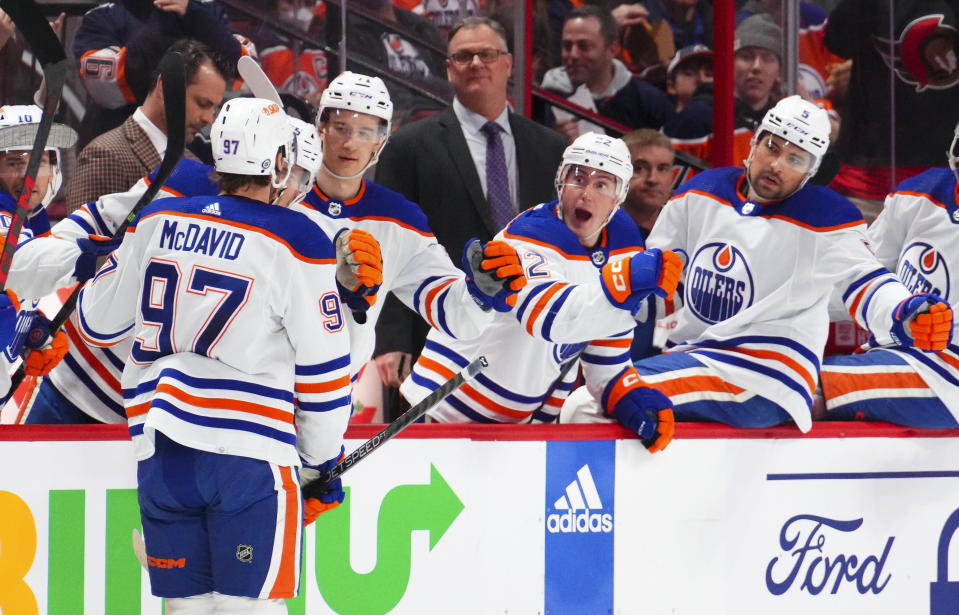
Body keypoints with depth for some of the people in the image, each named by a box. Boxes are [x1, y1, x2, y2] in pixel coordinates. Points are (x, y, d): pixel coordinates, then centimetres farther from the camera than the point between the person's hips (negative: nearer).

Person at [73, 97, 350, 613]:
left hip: (160, 453, 5)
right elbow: (323, 366, -1)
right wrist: (323, 462, 11)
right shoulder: (296, 241, -5)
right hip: (249, 454, -5)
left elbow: (97, 321, 18)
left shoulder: (156, 222, 7)